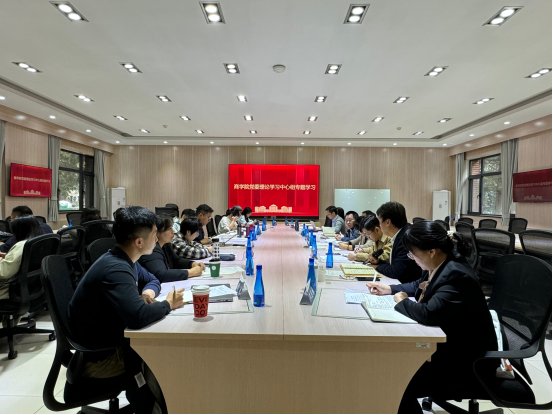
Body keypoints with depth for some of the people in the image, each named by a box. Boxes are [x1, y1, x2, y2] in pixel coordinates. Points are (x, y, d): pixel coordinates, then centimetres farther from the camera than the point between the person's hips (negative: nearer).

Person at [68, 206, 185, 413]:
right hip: (98, 357, -8)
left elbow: (152, 280, 16)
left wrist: (148, 292, -7)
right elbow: (138, 317, -42)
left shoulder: (123, 260, 0)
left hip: (110, 341, 8)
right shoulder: (115, 269, -30)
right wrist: (168, 304, -23)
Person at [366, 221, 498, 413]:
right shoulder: (439, 265, 0)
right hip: (448, 346, 9)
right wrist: (390, 289, 9)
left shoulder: (457, 275, -29)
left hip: (467, 362, -9)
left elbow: (429, 313, -38)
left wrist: (402, 301, -19)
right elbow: (419, 285, 21)